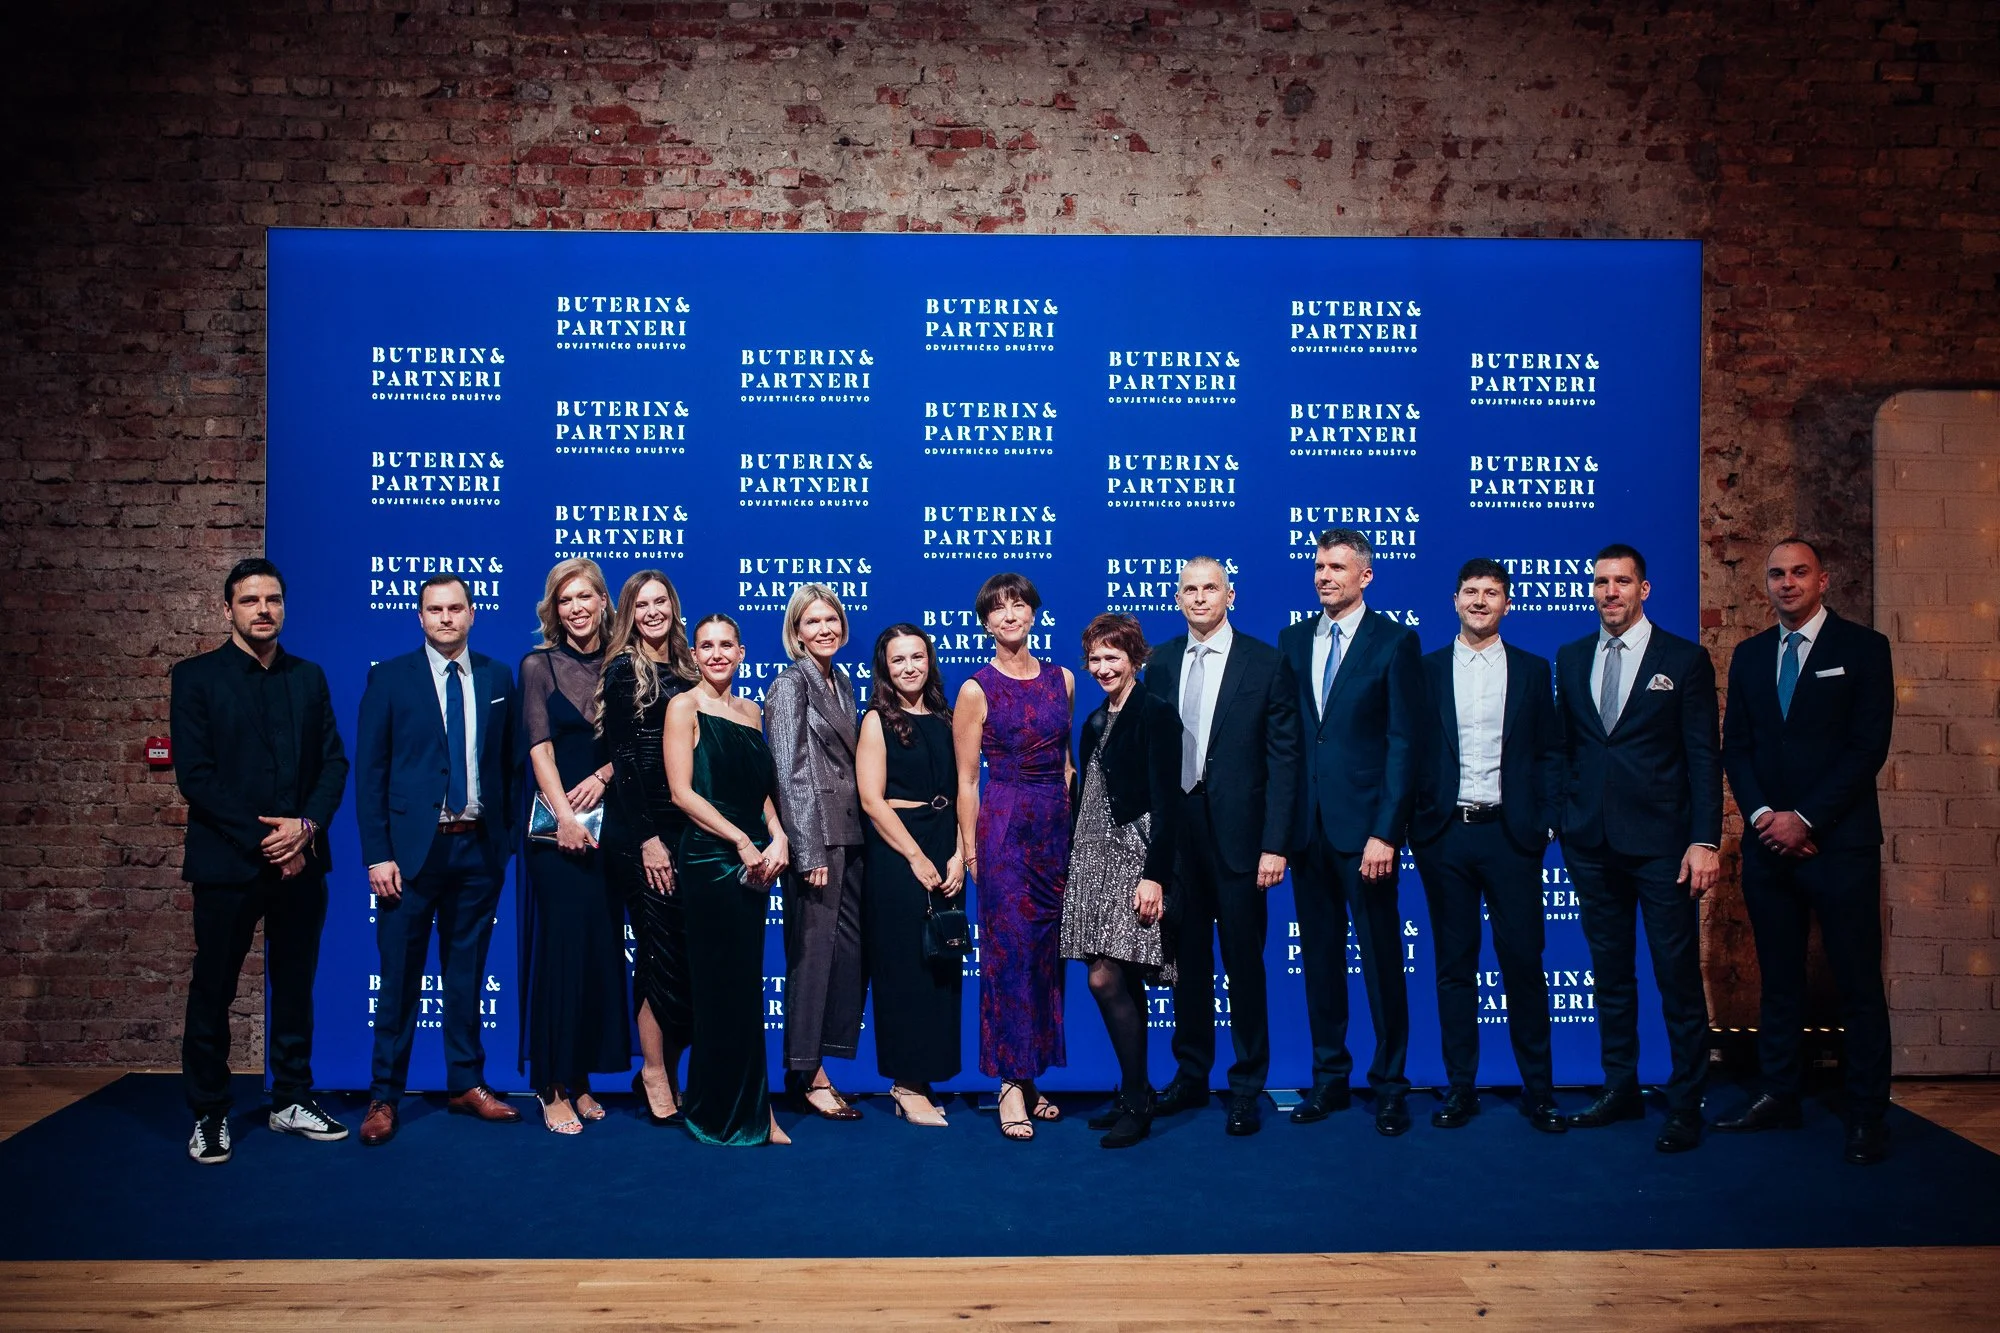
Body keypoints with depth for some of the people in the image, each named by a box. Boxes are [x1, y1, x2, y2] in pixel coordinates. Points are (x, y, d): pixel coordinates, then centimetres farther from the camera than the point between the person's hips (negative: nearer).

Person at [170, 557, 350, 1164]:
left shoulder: (309, 677, 11)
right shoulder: (196, 677, 0)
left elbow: (334, 763, 6)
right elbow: (194, 774, -8)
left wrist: (306, 827, -10)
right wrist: (262, 838, -14)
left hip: (301, 862, 3)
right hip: (226, 863, -3)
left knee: (295, 987, 10)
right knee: (212, 992, 4)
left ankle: (291, 1101, 22)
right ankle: (208, 1115, 17)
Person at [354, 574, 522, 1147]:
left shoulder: (498, 678, 8)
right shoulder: (390, 677, 0)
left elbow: (510, 763, 10)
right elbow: (369, 772, -2)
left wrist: (510, 836, 2)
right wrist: (377, 855, -9)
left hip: (480, 847, 3)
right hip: (413, 847, -2)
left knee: (467, 973, 12)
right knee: (400, 977, 2)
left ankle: (466, 1084, 23)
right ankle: (384, 1096, 13)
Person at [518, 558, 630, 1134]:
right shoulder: (539, 664, 1)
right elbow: (539, 746, -8)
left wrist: (604, 774, -12)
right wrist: (564, 814, -19)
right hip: (555, 824, -3)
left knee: (602, 946, 5)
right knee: (563, 945, -5)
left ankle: (582, 1079, 15)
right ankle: (554, 1088, 3)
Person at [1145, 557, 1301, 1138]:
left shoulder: (1265, 663, -3)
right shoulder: (1161, 663, 8)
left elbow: (1283, 758, -6)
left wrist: (1275, 844, -12)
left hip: (1237, 832, -3)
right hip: (1175, 829, 4)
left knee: (1243, 961, 5)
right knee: (1186, 959, 13)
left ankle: (1247, 1088, 18)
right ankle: (1190, 1076, 27)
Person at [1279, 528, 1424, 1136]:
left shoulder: (1394, 642, -2)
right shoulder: (1293, 641, 12)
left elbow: (1403, 742, -7)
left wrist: (1385, 831, -14)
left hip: (1364, 825, -4)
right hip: (1307, 823, 4)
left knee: (1381, 959, 3)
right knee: (1320, 955, 11)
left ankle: (1390, 1084, 15)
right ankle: (1329, 1078, 22)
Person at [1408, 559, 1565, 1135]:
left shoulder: (1532, 670, 9)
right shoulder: (1426, 670, 6)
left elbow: (1550, 754, 8)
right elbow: (1409, 752, 5)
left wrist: (1546, 823, -2)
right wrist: (1413, 825, -3)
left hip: (1511, 833, 0)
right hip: (1445, 834, 0)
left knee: (1523, 960, 1)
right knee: (1454, 963, 6)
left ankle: (1538, 1088, 12)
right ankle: (1461, 1086, 14)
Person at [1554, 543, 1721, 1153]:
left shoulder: (1685, 659, 0)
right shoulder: (1571, 658, 11)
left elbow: (1704, 757, -4)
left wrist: (1705, 840, -11)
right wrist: (1564, 819, 6)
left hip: (1661, 840, -3)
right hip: (1592, 842, 4)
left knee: (1678, 976, -2)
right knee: (1610, 973, 11)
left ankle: (1685, 1104, 8)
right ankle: (1620, 1089, 22)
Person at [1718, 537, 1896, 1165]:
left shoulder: (1863, 648, 0)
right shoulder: (1749, 655, 12)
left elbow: (1869, 746, -7)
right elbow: (1735, 747, 10)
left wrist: (1806, 819, -13)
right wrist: (1763, 816, -6)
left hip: (1840, 842, -4)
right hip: (1769, 842, 4)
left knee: (1859, 983, 1)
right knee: (1779, 978, 10)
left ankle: (1867, 1114, 9)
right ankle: (1778, 1095, 19)